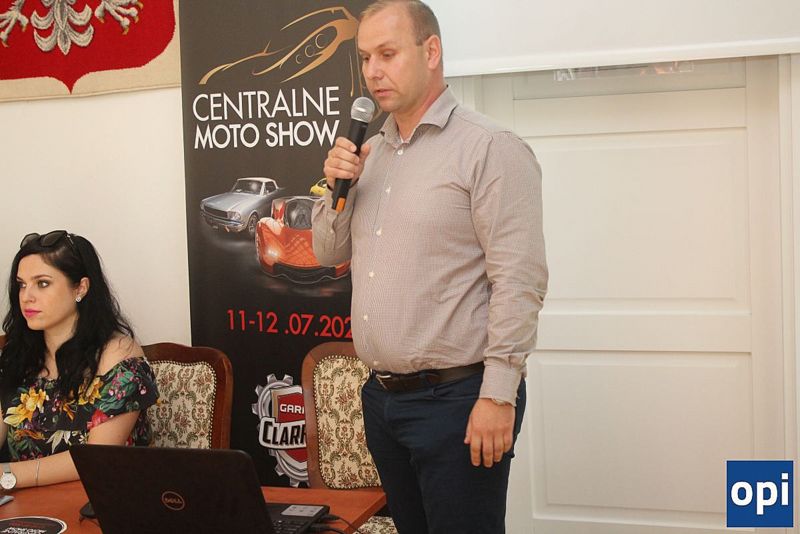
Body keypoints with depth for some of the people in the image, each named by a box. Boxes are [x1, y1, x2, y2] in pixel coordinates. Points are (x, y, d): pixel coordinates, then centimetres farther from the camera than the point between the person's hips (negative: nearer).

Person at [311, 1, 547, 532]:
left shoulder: (490, 148, -11)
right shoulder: (370, 152, 12)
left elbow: (520, 280, -17)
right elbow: (329, 252, 17)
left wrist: (498, 395, -20)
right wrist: (337, 189, -2)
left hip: (456, 398, -7)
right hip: (382, 396, 7)